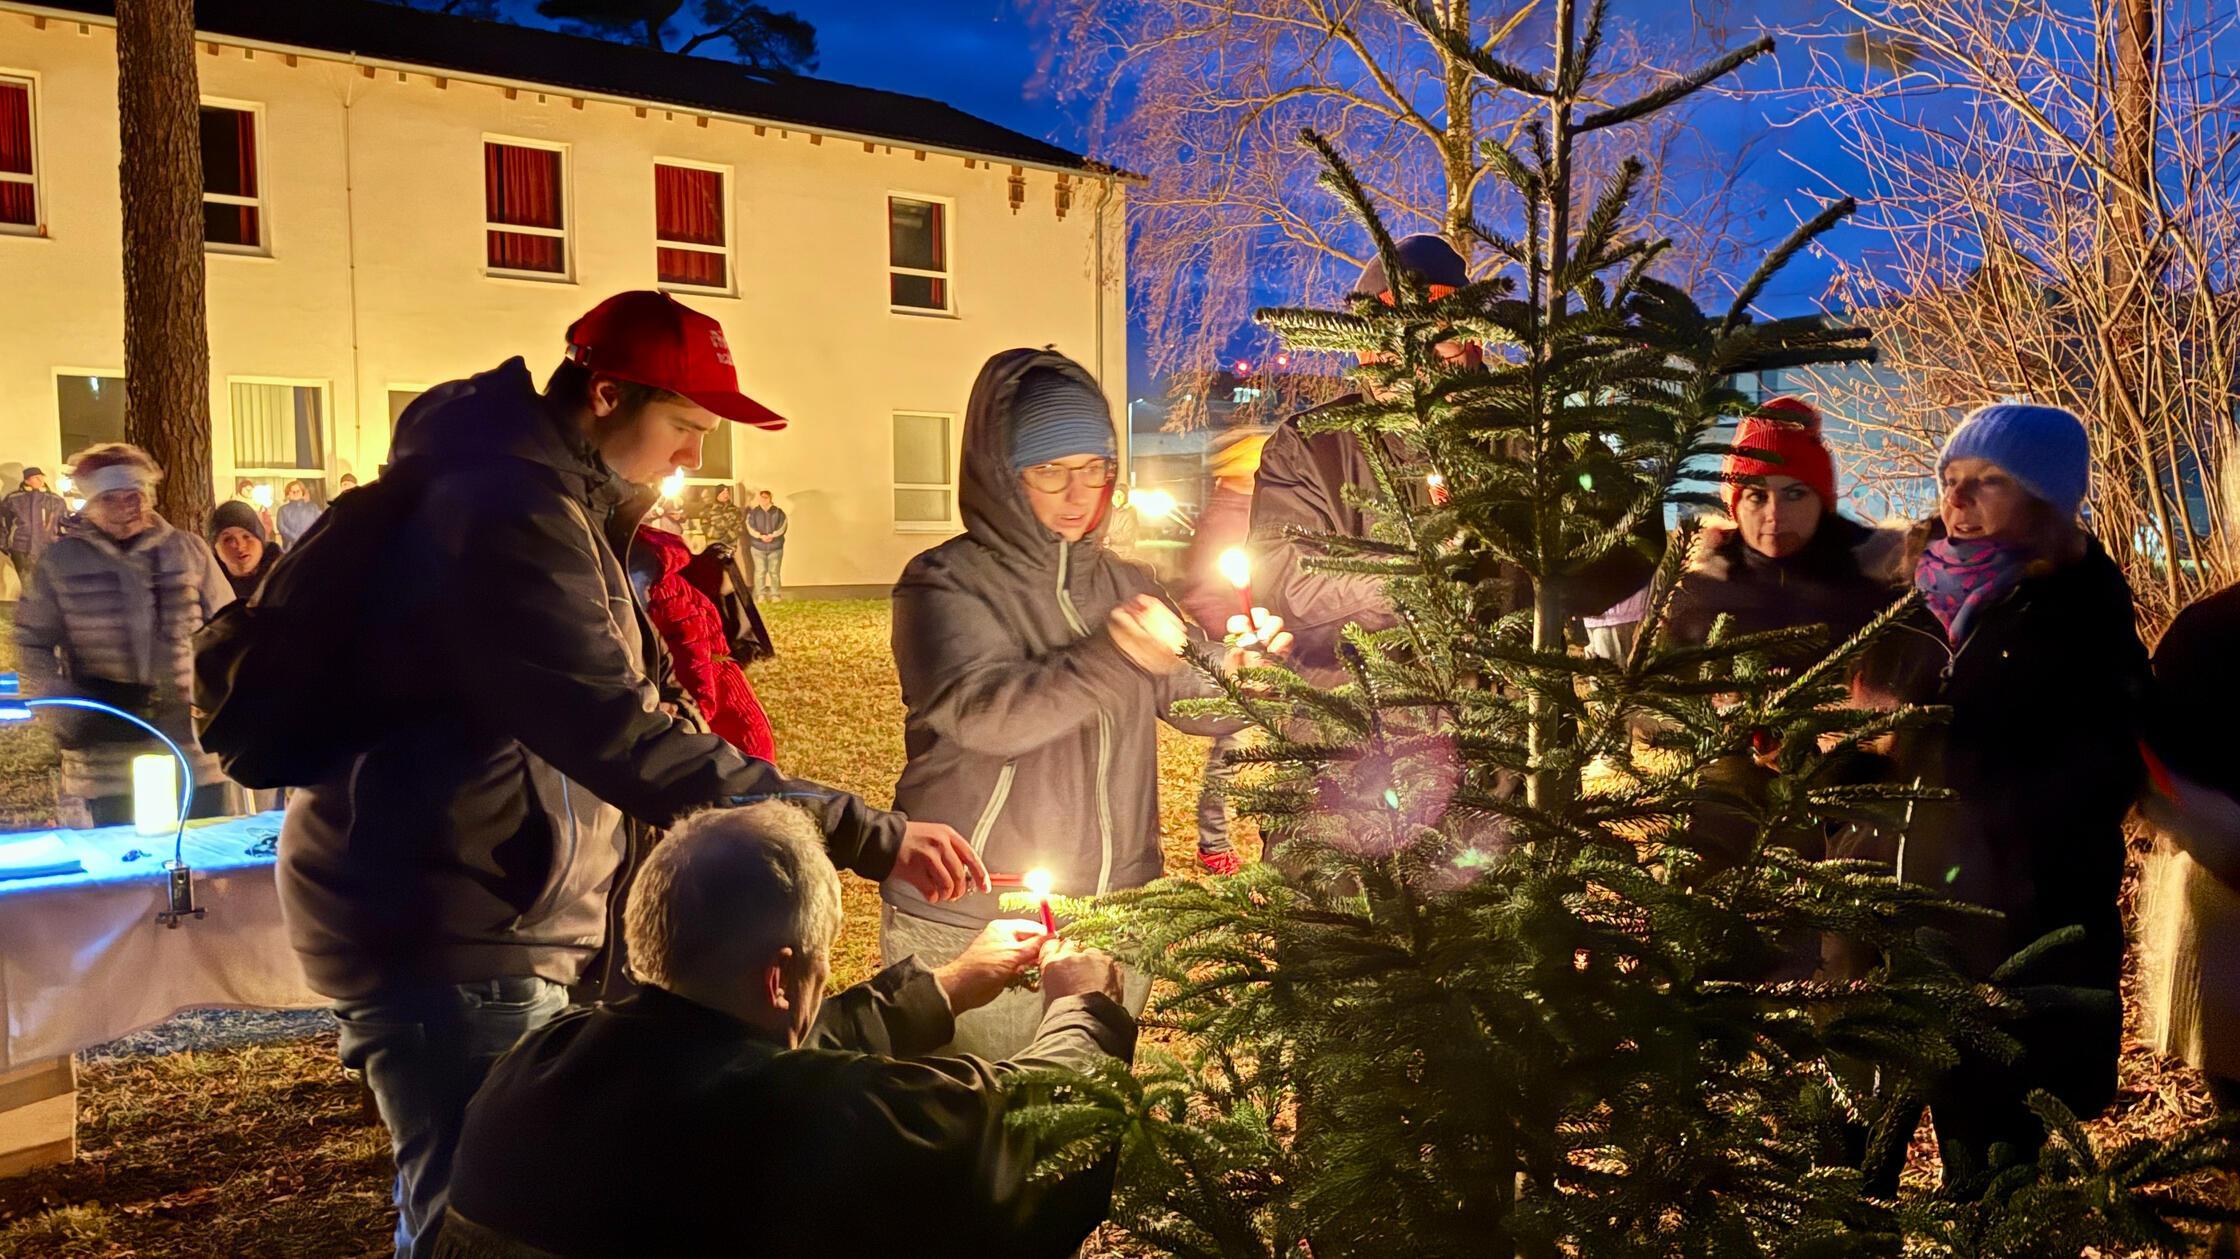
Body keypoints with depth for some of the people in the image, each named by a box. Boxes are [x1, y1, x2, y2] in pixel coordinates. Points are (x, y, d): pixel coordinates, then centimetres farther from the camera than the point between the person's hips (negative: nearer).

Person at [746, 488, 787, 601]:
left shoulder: (778, 512, 4)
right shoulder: (753, 512, 4)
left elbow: (782, 527, -5)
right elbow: (750, 527, -4)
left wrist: (772, 535, -21)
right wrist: (760, 536, -20)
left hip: (775, 547, 0)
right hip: (758, 547, 0)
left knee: (774, 572, 0)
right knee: (760, 571, -1)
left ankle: (775, 595, 6)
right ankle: (760, 595, 6)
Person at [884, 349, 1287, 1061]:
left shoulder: (1123, 584, 8)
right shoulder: (946, 583, -8)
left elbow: (1198, 705, 6)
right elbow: (984, 714, -24)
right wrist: (1116, 657, -34)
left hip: (1114, 921, 5)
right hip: (972, 929, -4)